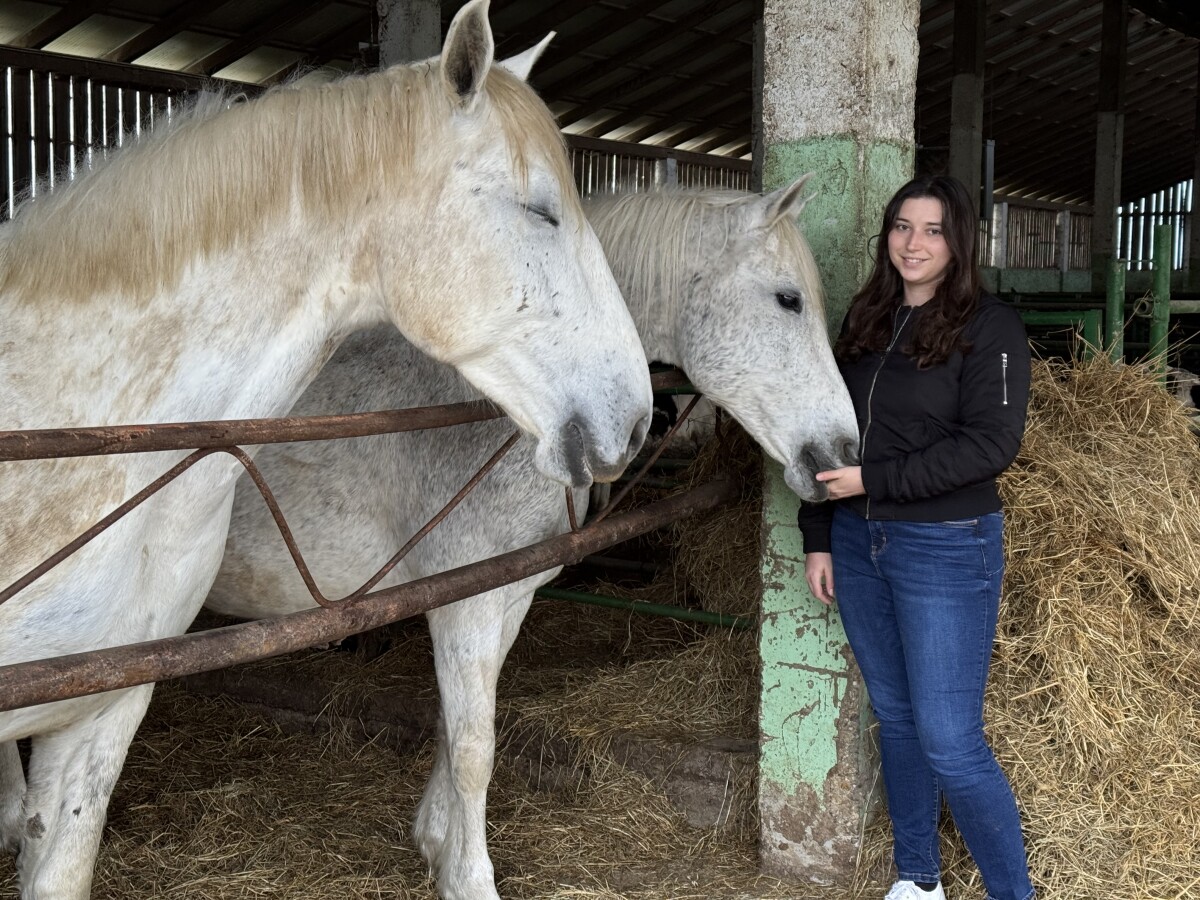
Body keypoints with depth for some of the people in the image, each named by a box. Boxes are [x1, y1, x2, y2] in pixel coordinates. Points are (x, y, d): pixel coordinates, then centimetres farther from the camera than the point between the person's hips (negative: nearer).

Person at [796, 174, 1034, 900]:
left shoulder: (991, 327, -8)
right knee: (895, 719, 16)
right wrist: (818, 537, 7)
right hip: (859, 544, 6)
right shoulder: (866, 322, 10)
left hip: (946, 548, -6)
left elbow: (991, 444, -18)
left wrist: (874, 481, -19)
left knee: (950, 741, -4)